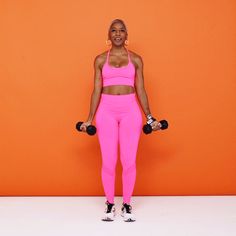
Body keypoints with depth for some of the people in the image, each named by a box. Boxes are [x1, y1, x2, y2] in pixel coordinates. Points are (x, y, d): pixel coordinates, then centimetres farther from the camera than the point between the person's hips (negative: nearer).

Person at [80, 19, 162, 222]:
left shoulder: (136, 59, 7)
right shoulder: (100, 59, 6)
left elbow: (140, 90, 7)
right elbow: (96, 91, 6)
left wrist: (150, 118, 5)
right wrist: (89, 120, 4)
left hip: (130, 111, 0)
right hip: (106, 111, 0)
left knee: (129, 161, 2)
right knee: (108, 162, 3)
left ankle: (127, 205, 17)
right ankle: (110, 204, 19)